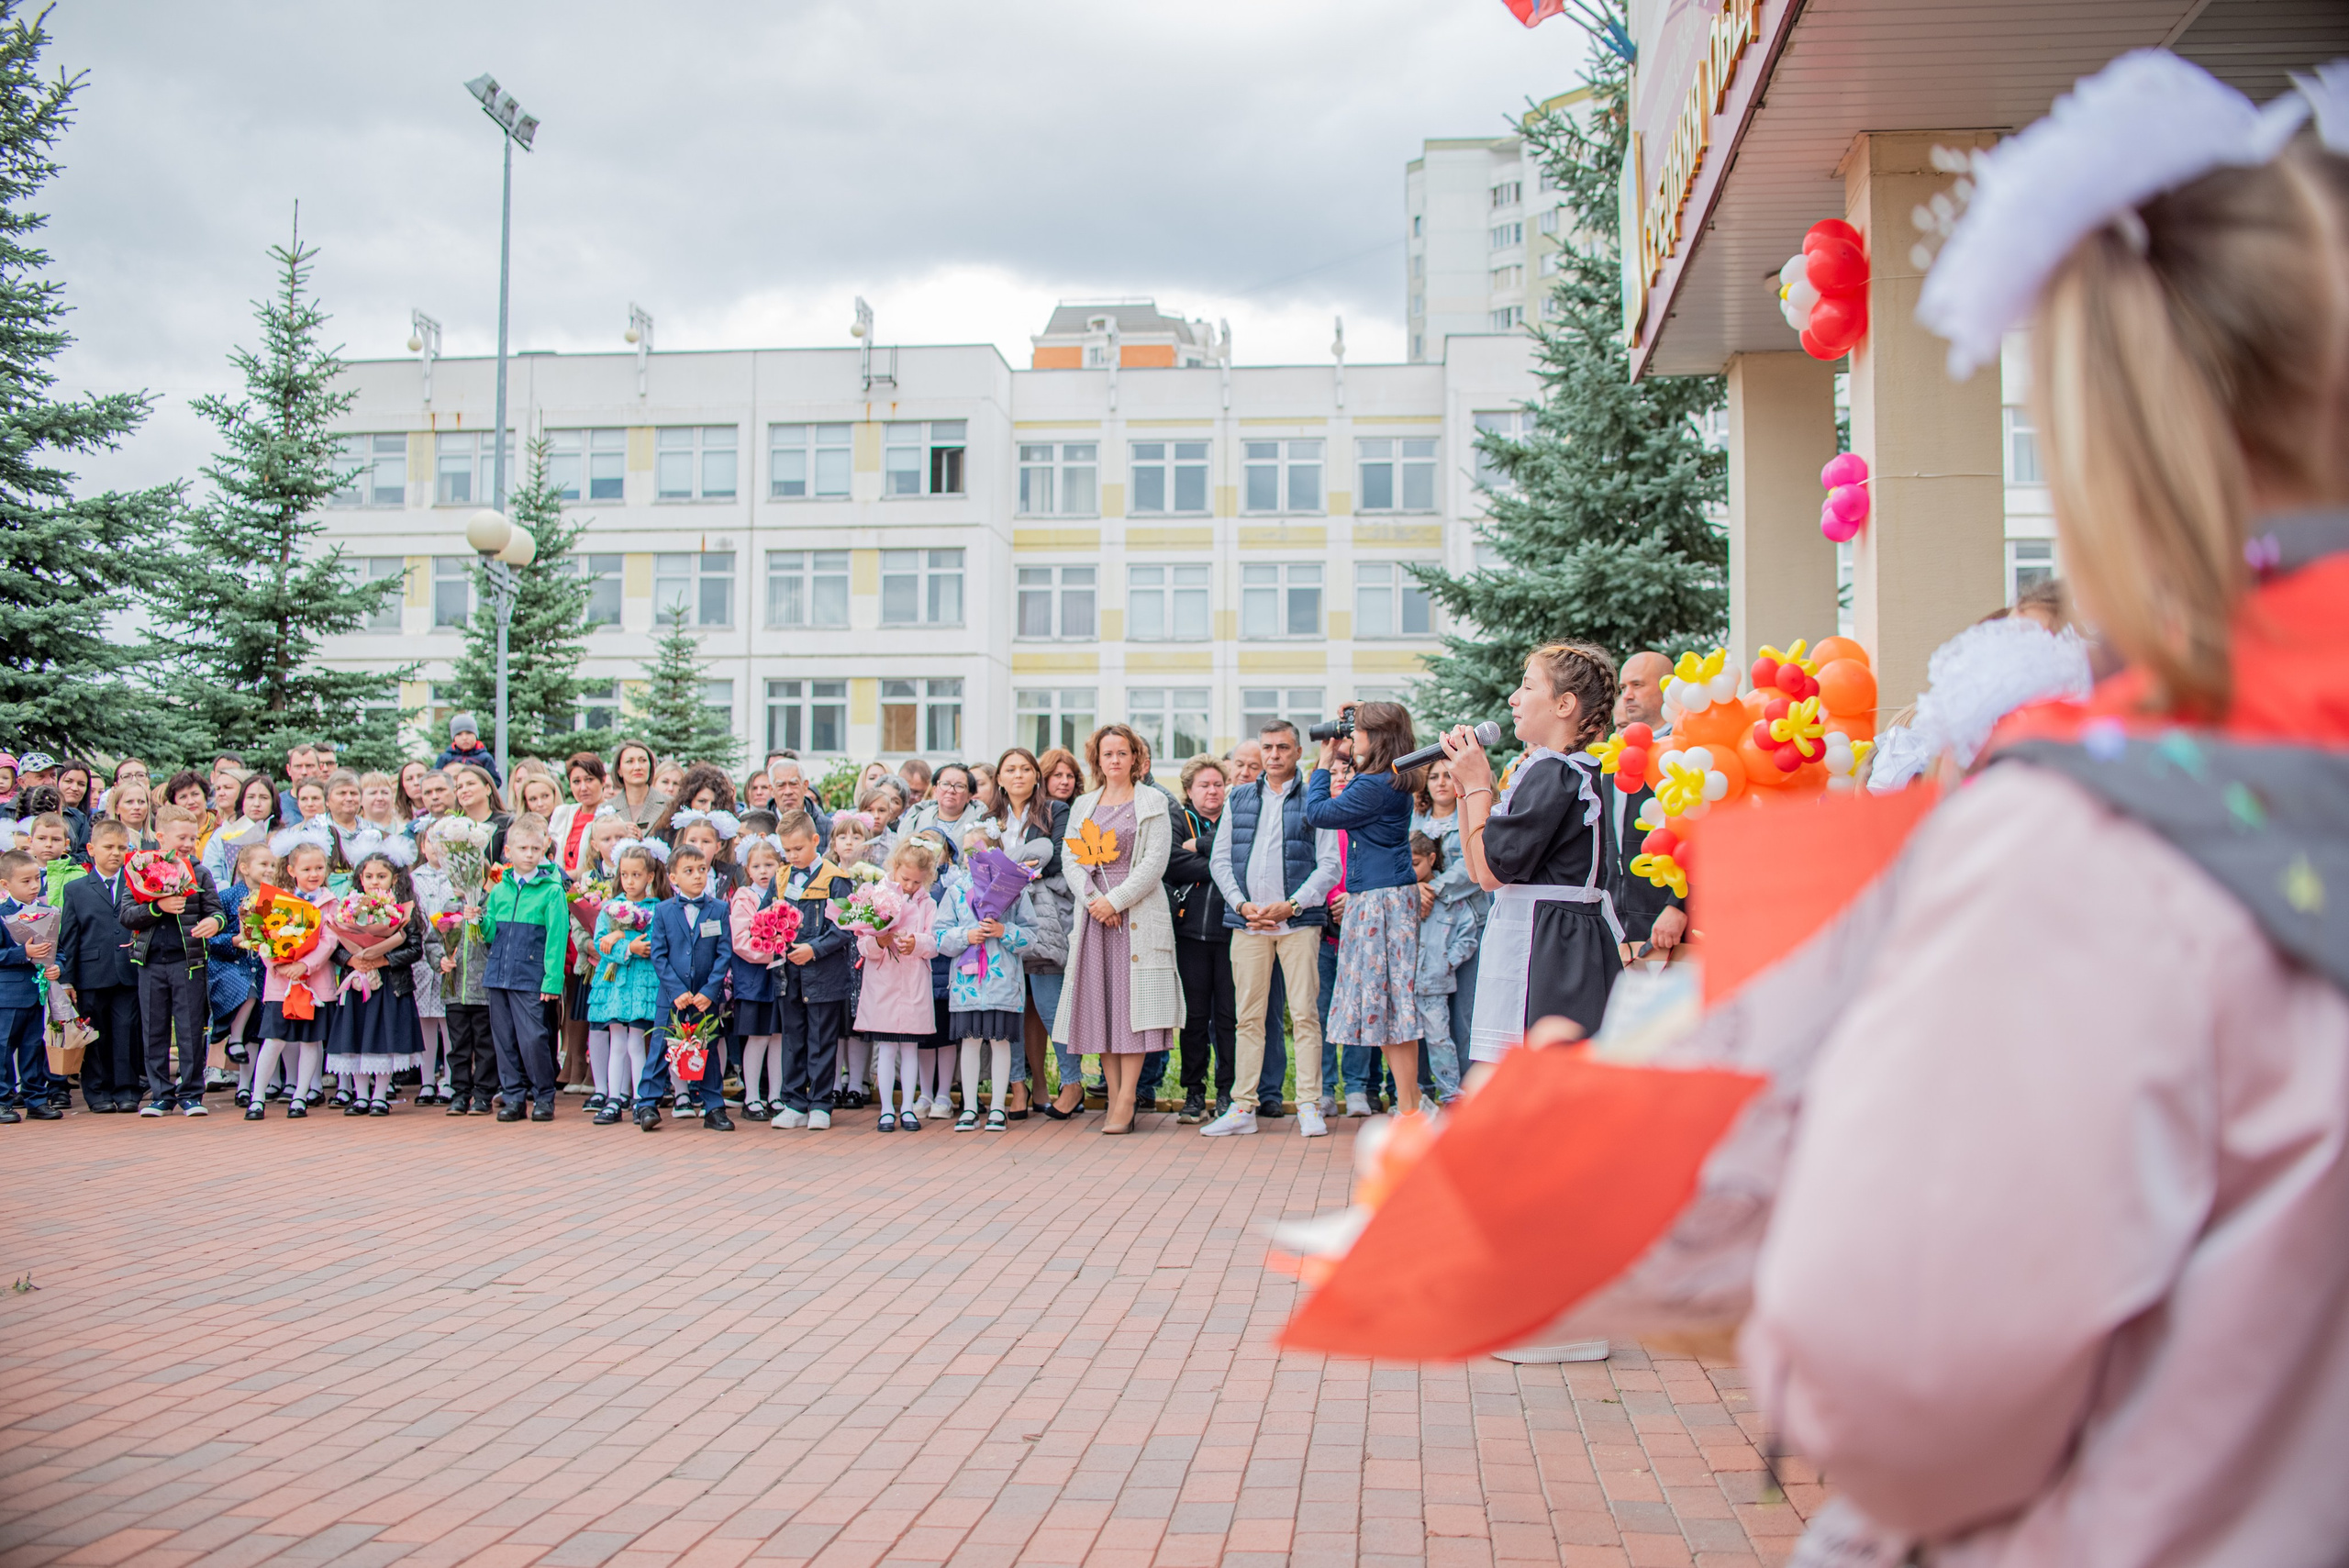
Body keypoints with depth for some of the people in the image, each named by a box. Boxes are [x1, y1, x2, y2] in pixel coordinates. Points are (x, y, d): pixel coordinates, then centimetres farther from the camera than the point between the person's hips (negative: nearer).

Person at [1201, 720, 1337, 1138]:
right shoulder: (1238, 799, 15)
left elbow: (1329, 865, -1)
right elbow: (1219, 859, 12)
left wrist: (1290, 905, -11)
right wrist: (1242, 904, -4)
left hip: (1299, 921, -3)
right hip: (1248, 920, 3)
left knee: (1305, 1014, -3)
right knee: (1248, 1016, 4)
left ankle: (1309, 1107, 2)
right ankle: (1243, 1108, 7)